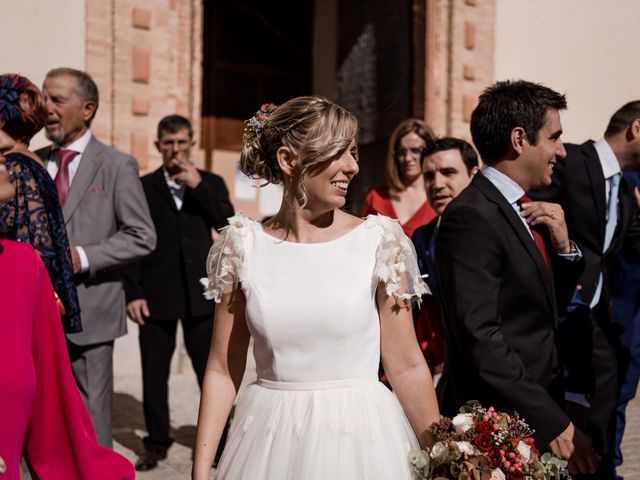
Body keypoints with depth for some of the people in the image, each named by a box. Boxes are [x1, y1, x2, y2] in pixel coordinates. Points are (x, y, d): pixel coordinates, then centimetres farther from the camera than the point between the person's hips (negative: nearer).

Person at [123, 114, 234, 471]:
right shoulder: (142, 186, 5)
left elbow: (228, 226, -5)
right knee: (154, 374, 7)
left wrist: (198, 186, -11)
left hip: (200, 294, 1)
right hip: (156, 295, 0)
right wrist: (133, 292, -6)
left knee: (211, 371, 5)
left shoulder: (211, 183, 9)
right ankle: (157, 442, 21)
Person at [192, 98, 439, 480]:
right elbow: (223, 370, 1)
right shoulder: (244, 245, -3)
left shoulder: (378, 241, -7)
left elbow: (406, 365, -3)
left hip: (361, 437, -1)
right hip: (271, 445, 1)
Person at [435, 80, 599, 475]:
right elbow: (480, 335, -25)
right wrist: (553, 422, -23)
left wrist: (562, 245, -3)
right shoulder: (472, 217, -19)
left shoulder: (523, 210, 8)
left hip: (538, 413, 8)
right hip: (497, 421, -8)